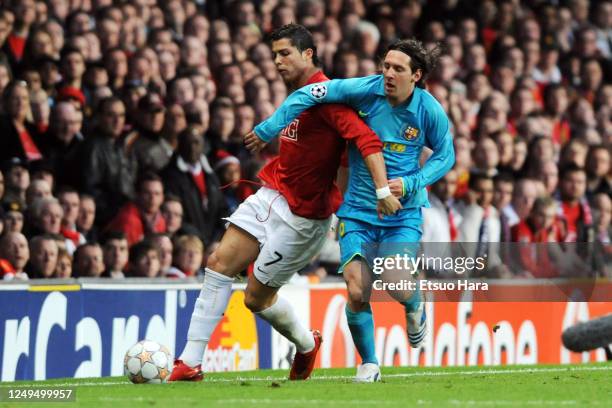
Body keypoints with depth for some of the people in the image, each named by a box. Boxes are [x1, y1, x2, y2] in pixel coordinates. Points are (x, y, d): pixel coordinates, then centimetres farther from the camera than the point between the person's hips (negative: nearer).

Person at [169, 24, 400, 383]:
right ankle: (190, 363, -1)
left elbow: (366, 138, -30)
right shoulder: (297, 94, 11)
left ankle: (306, 345, 29)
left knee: (257, 297, -1)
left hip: (302, 214, -9)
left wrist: (382, 189, -39)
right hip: (273, 194, 9)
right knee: (220, 263, -3)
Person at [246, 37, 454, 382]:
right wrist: (267, 130, -11)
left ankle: (415, 309, 24)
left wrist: (410, 184, -11)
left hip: (404, 209, 0)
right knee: (357, 291, -13)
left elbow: (445, 156, 4)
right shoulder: (366, 90, -14)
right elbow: (309, 94, -10)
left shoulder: (431, 111, -10)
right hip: (358, 208, 0)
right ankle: (369, 365, 9)